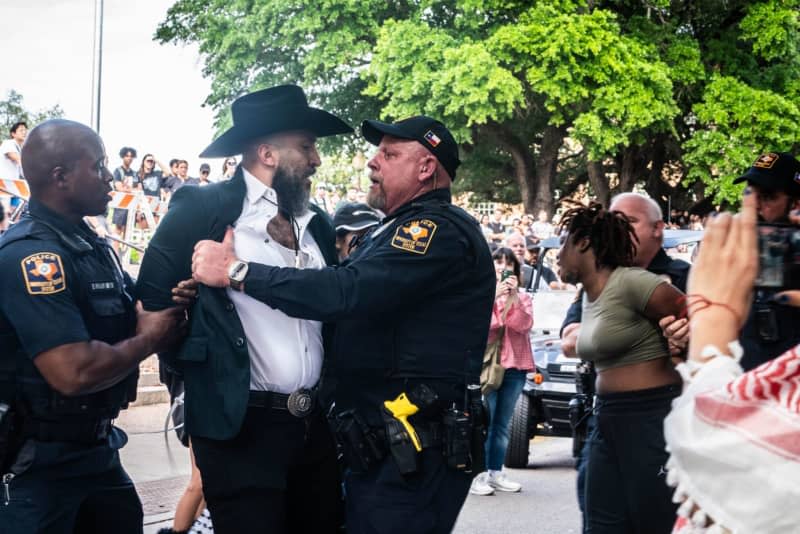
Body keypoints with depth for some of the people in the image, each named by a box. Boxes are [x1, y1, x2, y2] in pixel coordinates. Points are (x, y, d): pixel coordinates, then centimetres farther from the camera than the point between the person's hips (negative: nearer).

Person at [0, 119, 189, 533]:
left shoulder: (92, 245, 9)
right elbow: (75, 372, -32)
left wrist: (168, 302, -2)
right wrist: (150, 339, -15)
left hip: (96, 448, 9)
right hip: (38, 465, -9)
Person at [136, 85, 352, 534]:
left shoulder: (318, 223, 13)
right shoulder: (201, 209, -6)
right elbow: (153, 295, -5)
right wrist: (198, 365, -5)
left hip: (317, 424, 6)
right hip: (241, 425, -6)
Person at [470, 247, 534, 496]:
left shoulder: (523, 297, 14)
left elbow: (524, 325, -4)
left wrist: (513, 296, -13)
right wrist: (495, 295, -18)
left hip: (515, 366, 4)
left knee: (502, 424, 8)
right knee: (483, 422, -10)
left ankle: (496, 473, 12)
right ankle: (477, 474, -10)